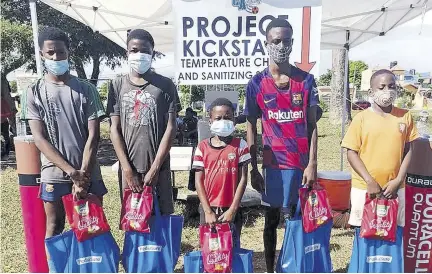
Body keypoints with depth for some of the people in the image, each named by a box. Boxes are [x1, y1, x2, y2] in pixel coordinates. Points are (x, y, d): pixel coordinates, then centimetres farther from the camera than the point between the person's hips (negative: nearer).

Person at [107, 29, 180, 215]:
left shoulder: (165, 85, 0)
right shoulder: (118, 85, 5)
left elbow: (171, 128, -4)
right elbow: (115, 129, 2)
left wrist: (154, 168, -10)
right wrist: (127, 169, -6)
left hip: (158, 168, -1)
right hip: (129, 168, 2)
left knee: (162, 216, 5)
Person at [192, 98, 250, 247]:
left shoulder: (240, 145, -2)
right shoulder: (203, 147, 1)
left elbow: (243, 178, -3)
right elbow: (198, 180, 0)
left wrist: (233, 209, -8)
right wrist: (208, 211, -6)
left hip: (231, 210, -1)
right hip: (208, 209, 1)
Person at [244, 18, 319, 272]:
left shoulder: (306, 80, 1)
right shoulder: (257, 83, -1)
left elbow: (312, 125, 1)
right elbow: (251, 128, 2)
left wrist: (312, 164, -6)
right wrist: (254, 168, -2)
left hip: (301, 163, 0)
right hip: (273, 163, 0)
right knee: (272, 219, 13)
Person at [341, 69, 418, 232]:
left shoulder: (405, 116, 3)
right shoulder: (362, 118, -5)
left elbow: (408, 150, 5)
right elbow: (351, 152, -6)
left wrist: (398, 180, -5)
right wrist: (370, 181, -13)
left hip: (394, 187, 2)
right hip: (364, 187, -2)